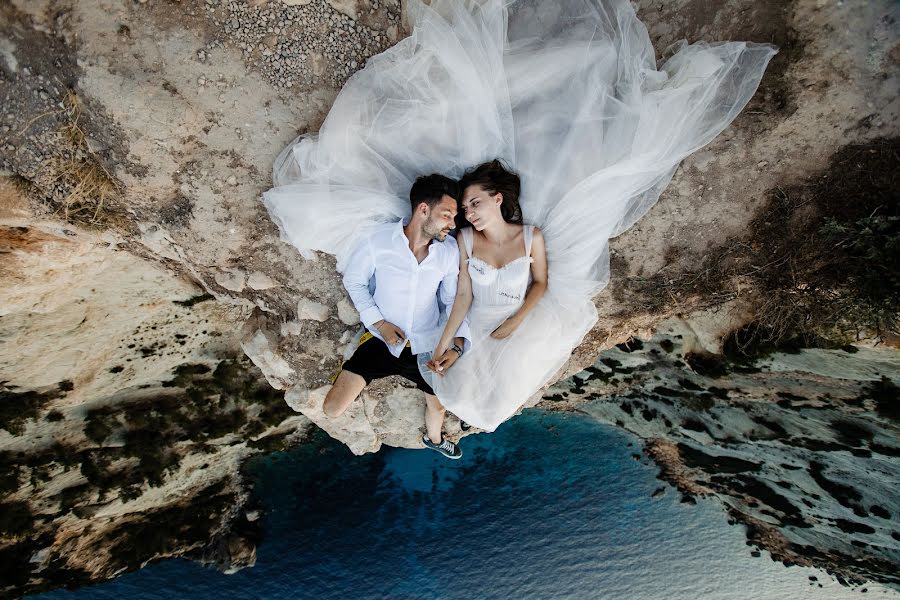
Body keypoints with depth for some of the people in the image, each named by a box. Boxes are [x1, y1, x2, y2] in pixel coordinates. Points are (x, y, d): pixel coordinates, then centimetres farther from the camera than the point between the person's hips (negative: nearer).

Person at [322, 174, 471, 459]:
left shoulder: (449, 249, -12)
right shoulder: (378, 241, -19)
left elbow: (454, 298, -2)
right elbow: (353, 280, -4)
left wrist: (457, 344, -16)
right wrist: (379, 322, -13)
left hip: (426, 345, 3)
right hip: (382, 339, -2)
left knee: (439, 404, 20)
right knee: (332, 409, -9)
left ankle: (433, 438, 57)